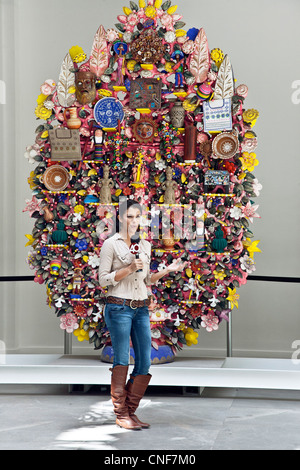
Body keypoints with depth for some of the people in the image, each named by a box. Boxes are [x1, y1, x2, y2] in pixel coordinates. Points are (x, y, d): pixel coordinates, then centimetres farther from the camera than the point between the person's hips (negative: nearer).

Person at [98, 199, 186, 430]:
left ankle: (131, 411, 13)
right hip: (119, 307, -5)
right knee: (122, 360, -2)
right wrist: (130, 268, -15)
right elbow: (103, 279, -6)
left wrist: (167, 270, 7)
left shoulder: (145, 245, 14)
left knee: (145, 362, 2)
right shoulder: (111, 244, -2)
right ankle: (121, 414, 7)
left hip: (141, 308, 6)